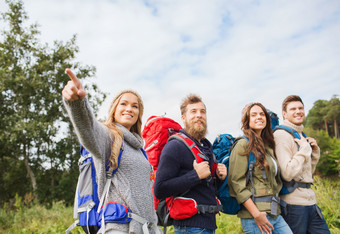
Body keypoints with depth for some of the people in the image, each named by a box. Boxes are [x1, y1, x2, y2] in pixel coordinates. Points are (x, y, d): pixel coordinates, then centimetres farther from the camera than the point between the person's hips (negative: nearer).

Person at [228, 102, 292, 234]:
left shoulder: (268, 146, 16)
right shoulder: (243, 144, -8)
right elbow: (237, 182, -15)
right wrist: (256, 214, -18)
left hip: (274, 213, 7)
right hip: (253, 214, -7)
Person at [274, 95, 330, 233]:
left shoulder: (301, 135, 15)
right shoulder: (281, 135, -13)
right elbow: (287, 174, -22)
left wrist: (314, 151, 8)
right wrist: (305, 148, -15)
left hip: (310, 200, 9)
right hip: (293, 202, -8)